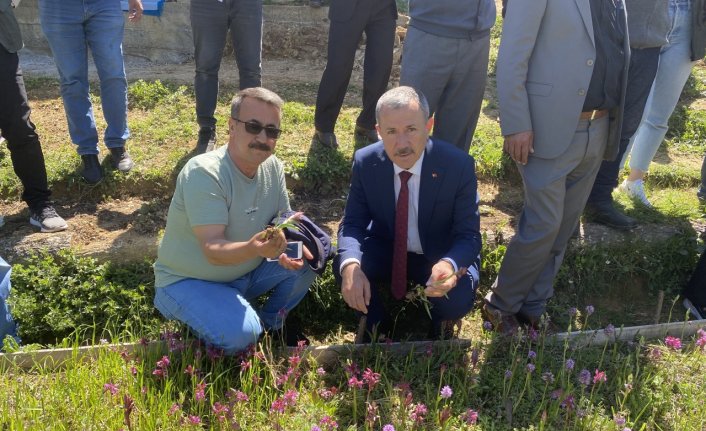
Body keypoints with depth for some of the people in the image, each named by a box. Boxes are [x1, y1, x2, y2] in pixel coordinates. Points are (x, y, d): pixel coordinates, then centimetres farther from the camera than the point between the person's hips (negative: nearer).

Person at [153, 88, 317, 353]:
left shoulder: (273, 167, -6)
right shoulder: (203, 173, -26)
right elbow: (213, 250, -32)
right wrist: (254, 248, -53)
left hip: (246, 272, 7)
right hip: (188, 282, -6)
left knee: (308, 259, -13)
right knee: (241, 334, -31)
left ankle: (269, 323, 10)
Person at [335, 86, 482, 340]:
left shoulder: (459, 165, -23)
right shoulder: (365, 162, -16)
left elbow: (468, 235, -18)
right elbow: (353, 222, -12)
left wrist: (450, 264, -43)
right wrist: (350, 265, -35)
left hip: (440, 256, -1)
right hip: (386, 251, 2)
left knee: (458, 295, -31)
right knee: (344, 266, -27)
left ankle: (439, 329, 9)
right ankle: (377, 328, 5)